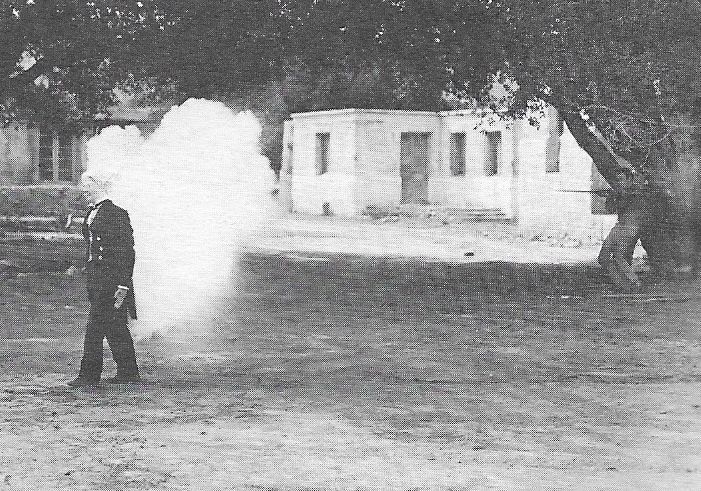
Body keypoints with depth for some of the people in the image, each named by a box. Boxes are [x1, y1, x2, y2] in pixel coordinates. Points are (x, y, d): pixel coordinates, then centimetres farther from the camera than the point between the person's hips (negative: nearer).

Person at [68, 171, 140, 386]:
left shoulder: (117, 214, -11)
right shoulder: (91, 214, 15)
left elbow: (127, 252, -13)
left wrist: (123, 285, -16)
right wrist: (89, 275, 17)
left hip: (110, 278, -8)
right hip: (96, 278, 8)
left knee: (95, 327, -8)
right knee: (115, 328, 11)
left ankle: (90, 374, -4)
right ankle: (128, 373, 17)